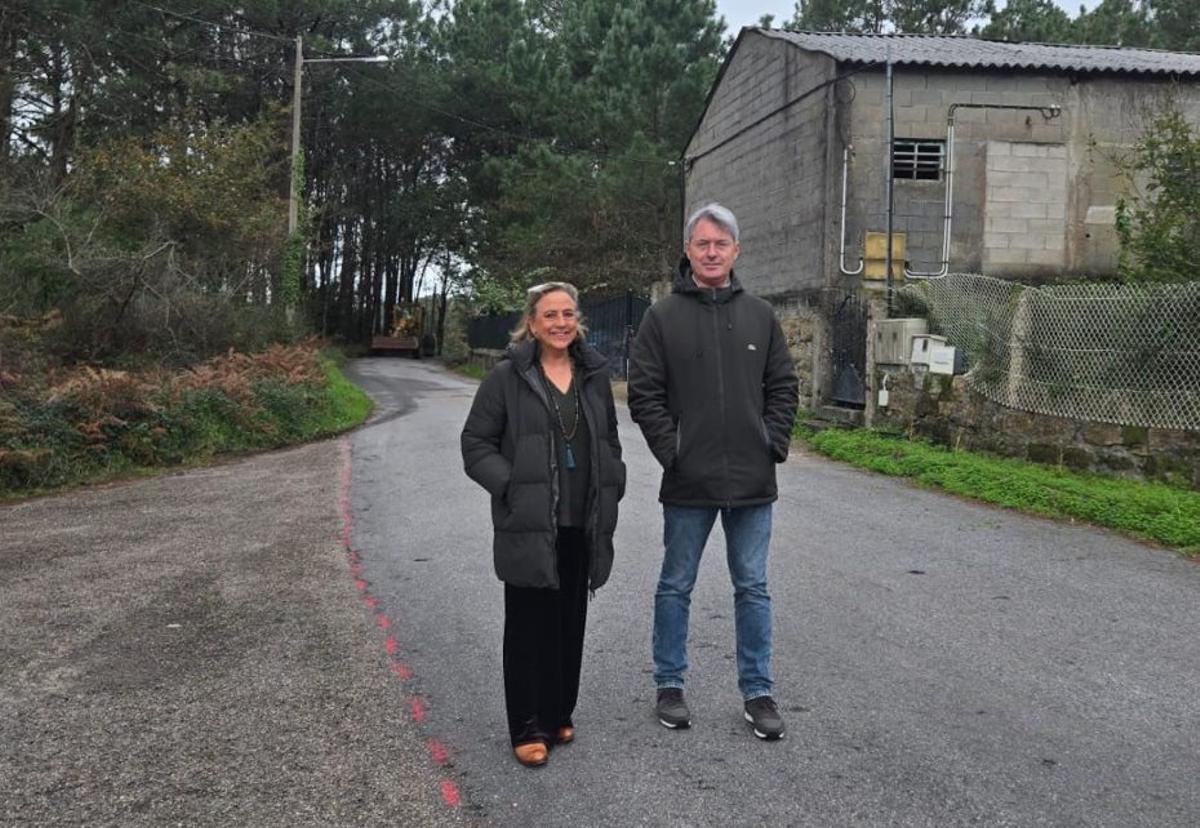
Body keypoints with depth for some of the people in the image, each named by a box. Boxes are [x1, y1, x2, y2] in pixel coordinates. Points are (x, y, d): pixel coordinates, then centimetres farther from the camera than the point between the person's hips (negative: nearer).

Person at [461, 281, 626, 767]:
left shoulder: (594, 375, 10)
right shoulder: (507, 377, -4)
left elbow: (610, 440, 21)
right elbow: (476, 443, -4)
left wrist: (612, 489, 8)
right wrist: (510, 487, -15)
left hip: (582, 525, 5)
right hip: (528, 525, -4)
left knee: (570, 623, 12)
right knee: (529, 626, 2)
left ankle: (558, 716, 27)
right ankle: (528, 729, 12)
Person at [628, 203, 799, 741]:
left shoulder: (760, 315, 8)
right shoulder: (664, 316, -1)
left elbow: (783, 387, 11)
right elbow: (644, 393, -3)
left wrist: (775, 444, 0)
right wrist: (670, 450, -11)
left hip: (752, 481, 2)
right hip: (687, 481, -2)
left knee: (753, 588, 9)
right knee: (676, 587, 10)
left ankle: (757, 692, 20)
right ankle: (669, 686, 24)